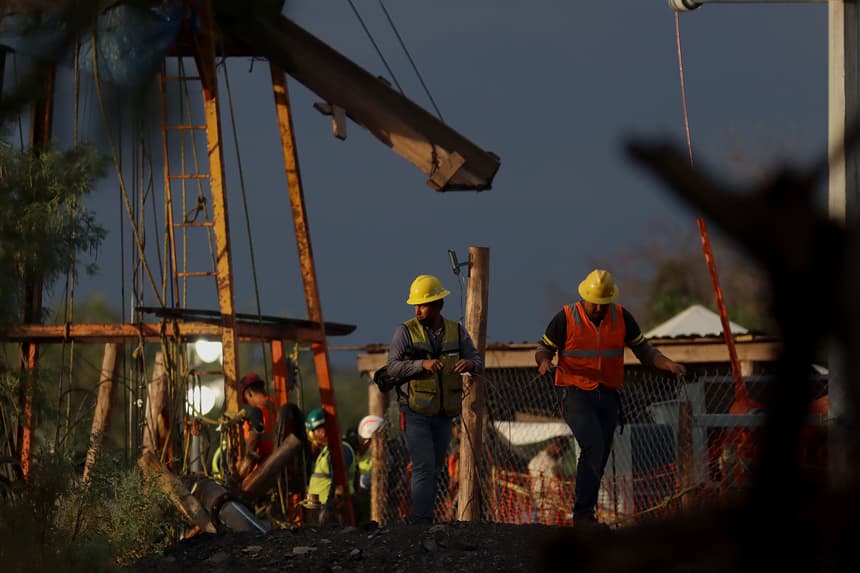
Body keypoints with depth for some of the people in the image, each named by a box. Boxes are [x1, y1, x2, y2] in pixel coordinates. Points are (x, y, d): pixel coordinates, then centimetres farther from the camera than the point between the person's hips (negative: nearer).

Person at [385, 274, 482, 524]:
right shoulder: (406, 331, -8)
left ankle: (420, 511, 29)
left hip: (443, 414, 5)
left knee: (435, 466, 14)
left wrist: (470, 363, -25)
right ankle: (422, 521, -13)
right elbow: (392, 367, -15)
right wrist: (422, 364, -29)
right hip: (415, 412, -5)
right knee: (424, 467, -13)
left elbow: (477, 361, -1)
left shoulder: (456, 331, 3)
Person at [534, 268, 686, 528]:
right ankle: (583, 513, -22)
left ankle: (584, 515, 16)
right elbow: (544, 348, 2)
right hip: (577, 396, -5)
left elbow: (642, 349, 10)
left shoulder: (621, 317, 5)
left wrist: (667, 364, -7)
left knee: (599, 457, 7)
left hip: (608, 397, 5)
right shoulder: (566, 318, -5)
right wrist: (544, 361, -22)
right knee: (593, 446, -22)